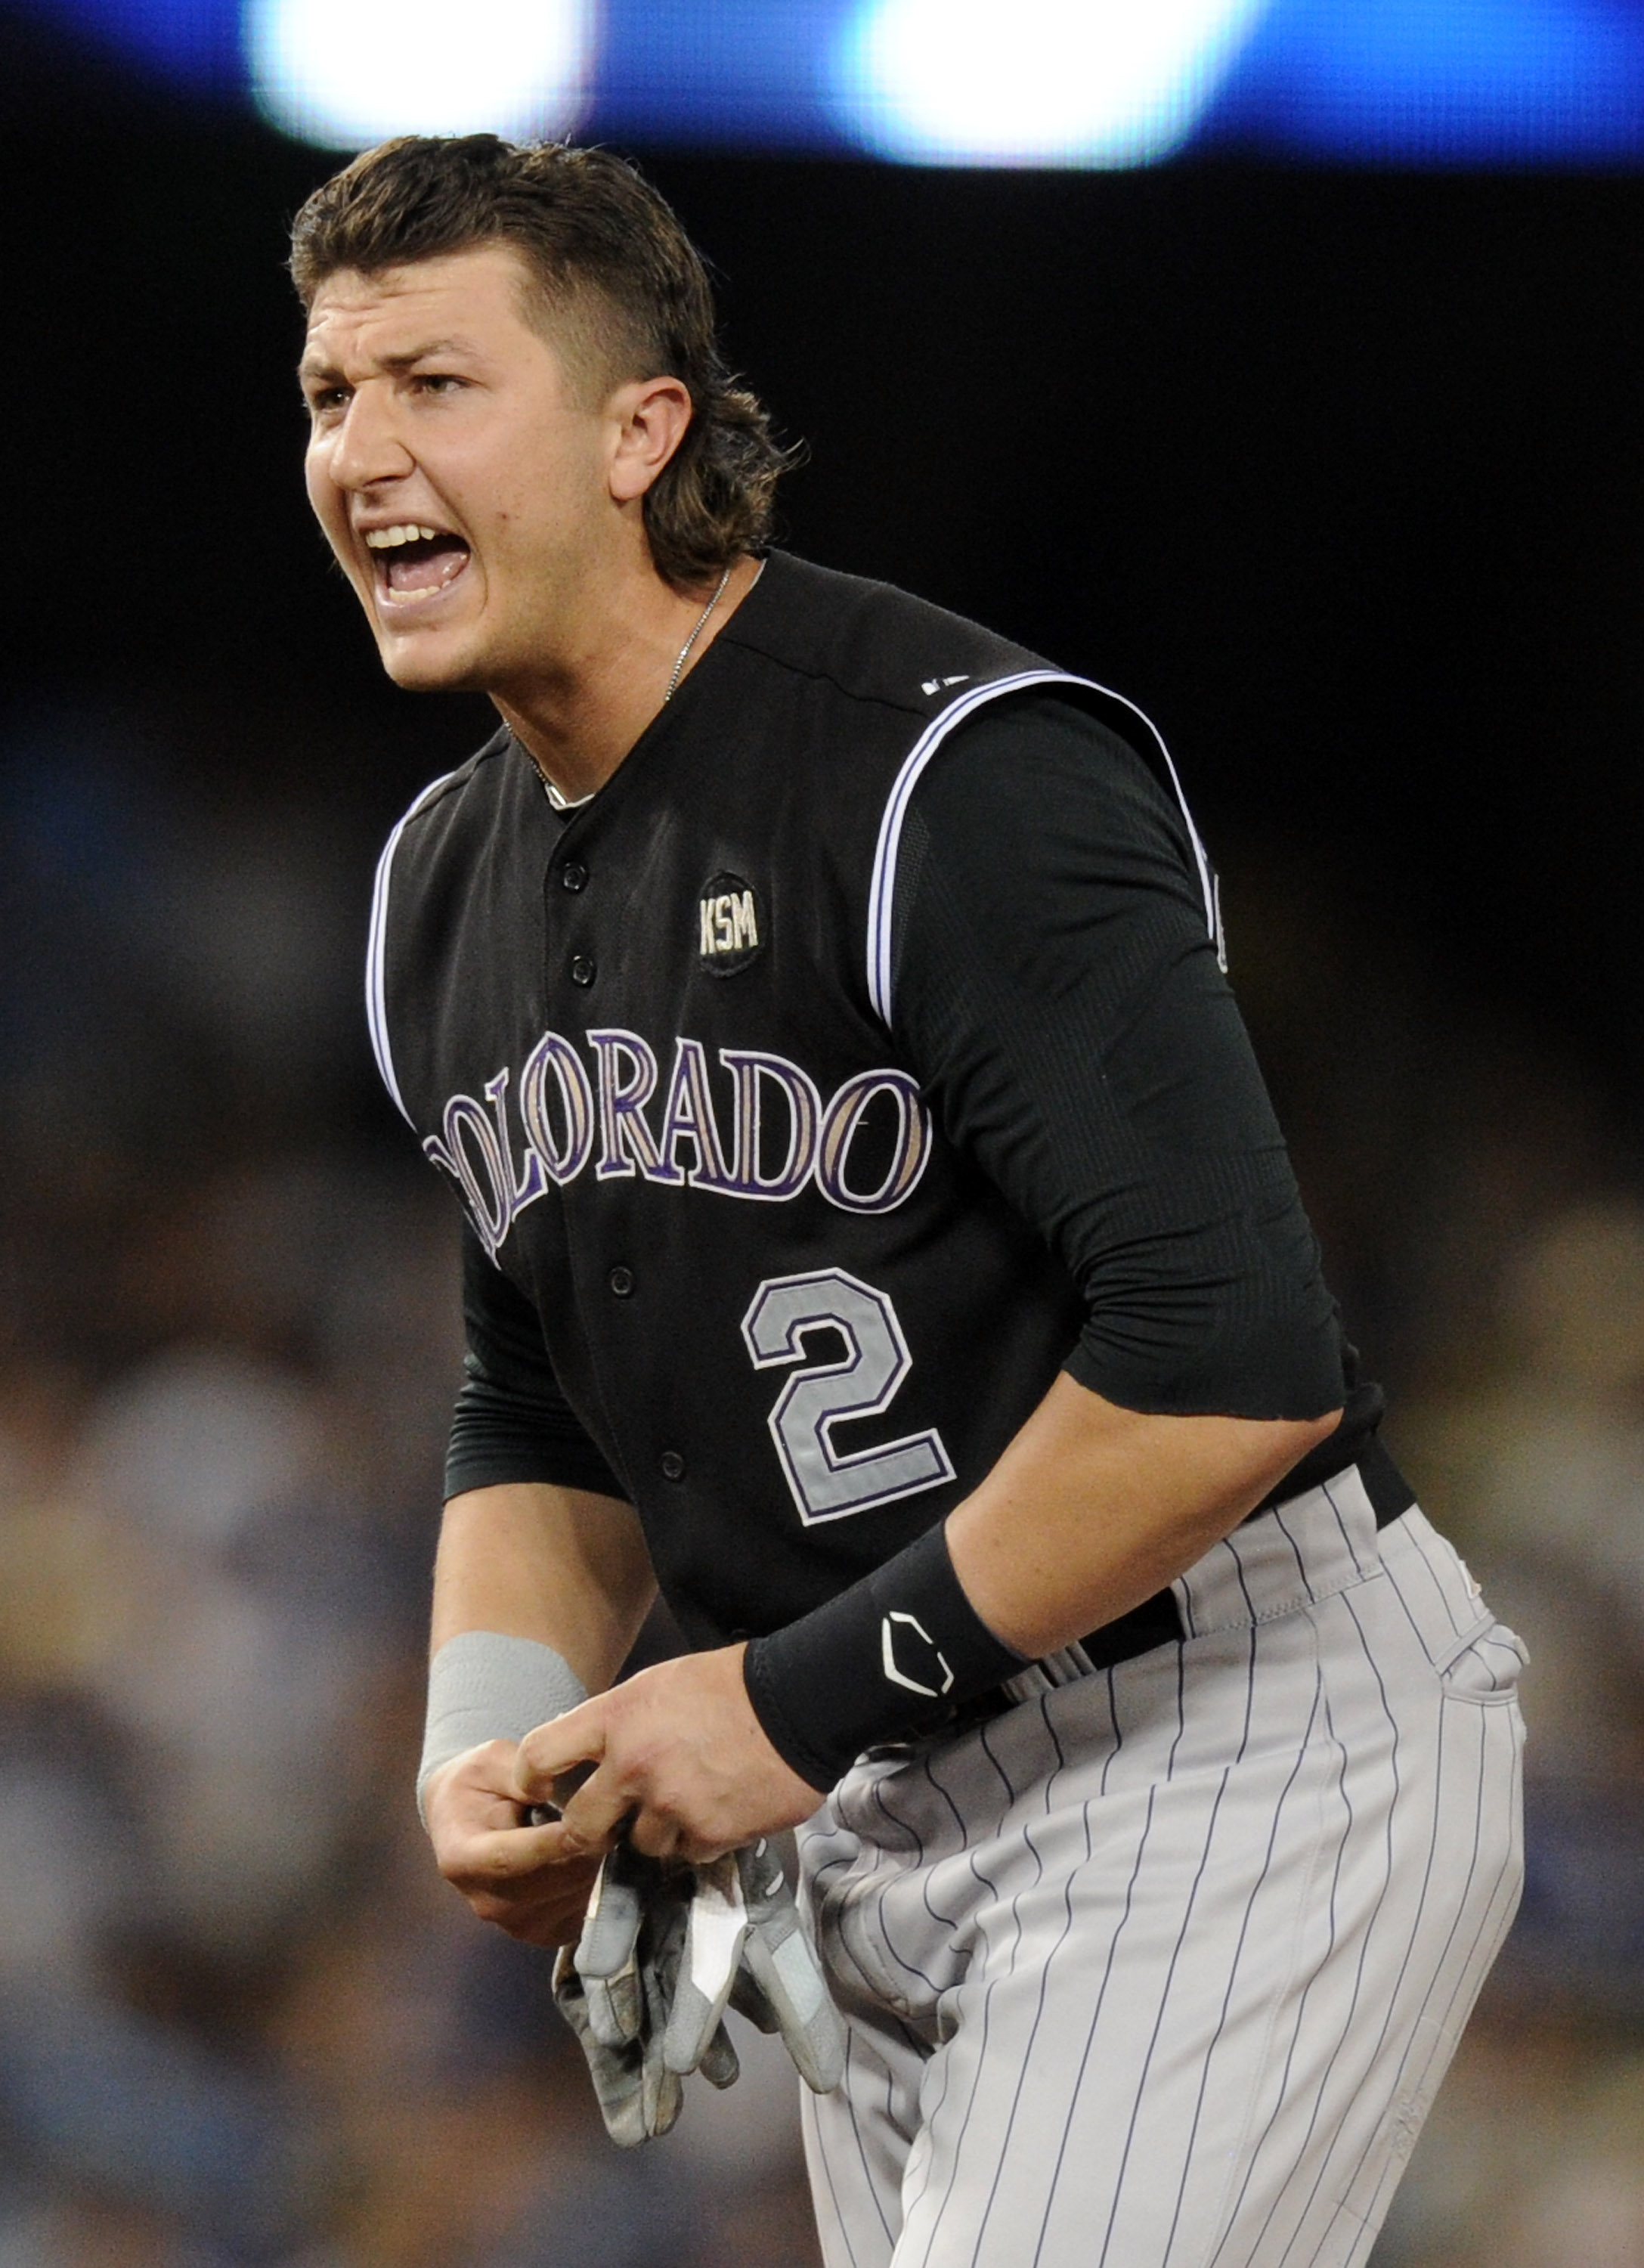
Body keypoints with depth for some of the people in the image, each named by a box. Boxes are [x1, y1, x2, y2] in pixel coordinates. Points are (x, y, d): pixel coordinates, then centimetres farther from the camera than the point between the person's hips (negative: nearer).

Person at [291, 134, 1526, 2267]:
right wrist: (498, 1748, 0)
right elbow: (543, 1417, 21)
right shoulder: (443, 888, 9)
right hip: (874, 1812, 8)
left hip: (1232, 1744, -8)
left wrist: (806, 1694, -19)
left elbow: (1238, 1363, -26)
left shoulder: (961, 774, -19)